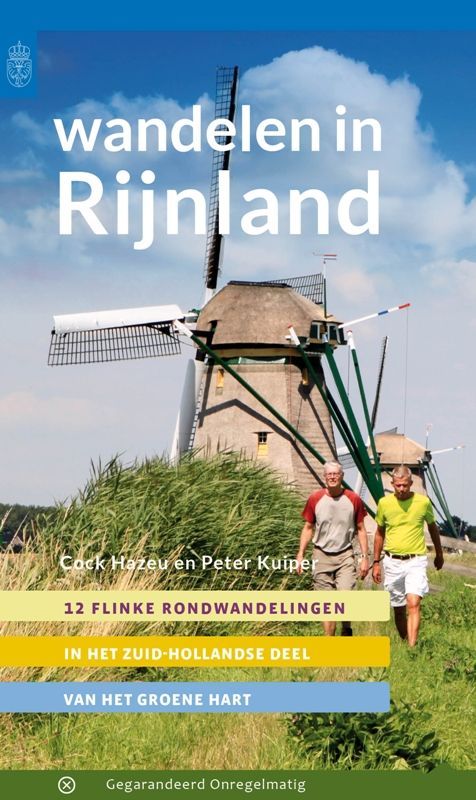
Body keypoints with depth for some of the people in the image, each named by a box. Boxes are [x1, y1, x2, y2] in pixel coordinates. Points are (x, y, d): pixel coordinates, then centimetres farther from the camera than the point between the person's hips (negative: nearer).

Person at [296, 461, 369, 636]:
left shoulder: (353, 499, 1)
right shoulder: (315, 499, 2)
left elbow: (361, 529, 8)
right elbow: (308, 528, 10)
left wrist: (365, 557, 3)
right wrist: (300, 554, 3)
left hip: (345, 556, -1)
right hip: (321, 556, 1)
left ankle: (347, 629, 11)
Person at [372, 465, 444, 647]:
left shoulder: (423, 502, -3)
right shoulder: (384, 503, 0)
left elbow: (433, 528, 14)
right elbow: (379, 533, 13)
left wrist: (439, 554, 25)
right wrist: (376, 562, 12)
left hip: (416, 561, -2)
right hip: (392, 562, 2)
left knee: (413, 604, -18)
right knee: (398, 609, 9)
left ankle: (412, 648, -23)